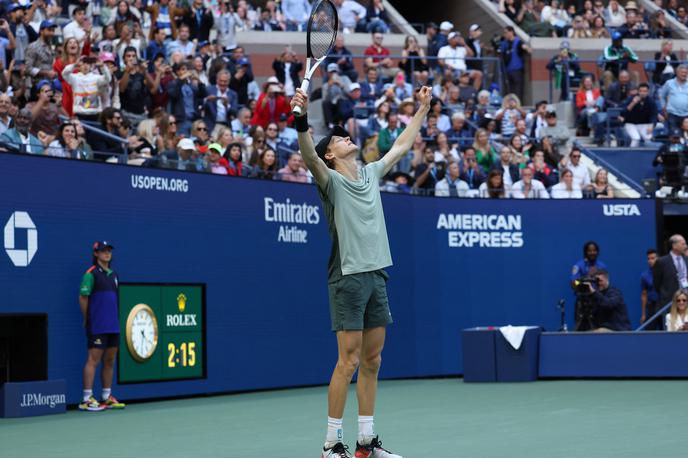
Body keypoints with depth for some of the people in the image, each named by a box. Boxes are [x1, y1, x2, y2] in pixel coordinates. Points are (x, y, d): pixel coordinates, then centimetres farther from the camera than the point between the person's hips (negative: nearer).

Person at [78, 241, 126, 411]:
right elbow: (83, 298, -8)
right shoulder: (91, 274, -7)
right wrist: (87, 319, -5)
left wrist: (115, 319, 15)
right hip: (97, 327, -8)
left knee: (110, 361, 10)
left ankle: (107, 398, 17)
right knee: (93, 360, -9)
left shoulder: (113, 274, 16)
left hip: (113, 326, 8)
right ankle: (86, 400, -8)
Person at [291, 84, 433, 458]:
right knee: (349, 361, -8)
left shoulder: (371, 174, 15)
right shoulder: (331, 180, -4)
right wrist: (301, 121, -39)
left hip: (377, 276, 7)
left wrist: (422, 109, 33)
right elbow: (309, 156, -24)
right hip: (348, 277, -7)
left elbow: (401, 146, 28)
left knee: (372, 361, 8)